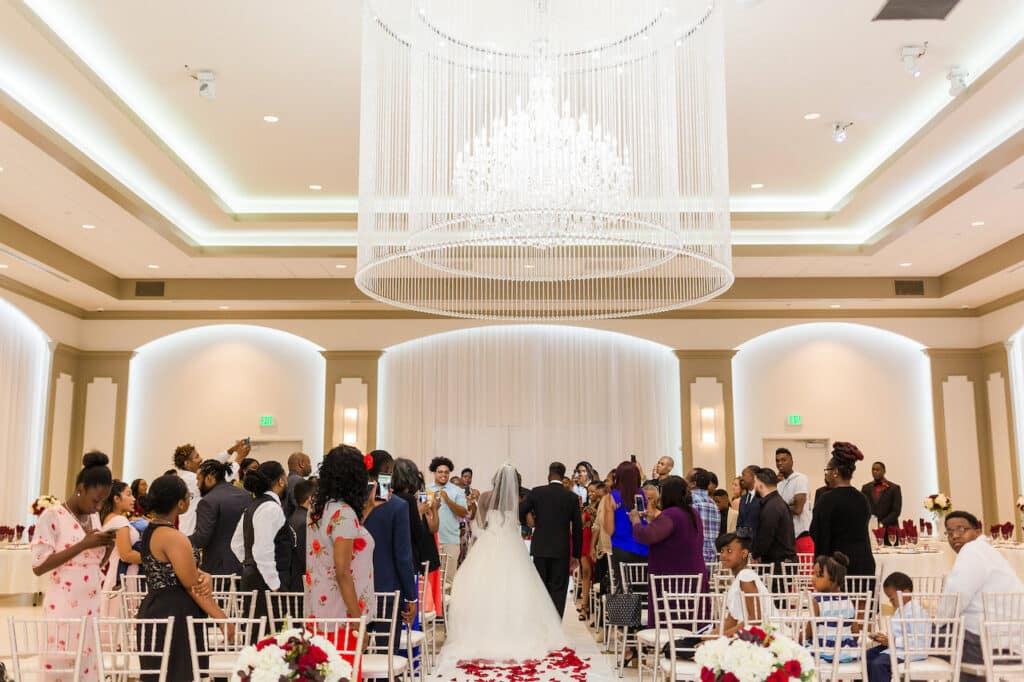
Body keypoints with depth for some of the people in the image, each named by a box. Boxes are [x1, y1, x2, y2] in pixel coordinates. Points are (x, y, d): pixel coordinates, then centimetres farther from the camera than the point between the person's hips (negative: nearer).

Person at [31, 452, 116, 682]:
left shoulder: (94, 516, 10)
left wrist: (108, 546, -4)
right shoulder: (52, 516, -9)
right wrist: (84, 544, -19)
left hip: (92, 606, 6)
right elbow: (38, 566, -15)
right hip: (63, 607, -6)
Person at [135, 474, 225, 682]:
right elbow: (193, 587, -18)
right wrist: (222, 618, -11)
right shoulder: (174, 538, -20)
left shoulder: (149, 531, 10)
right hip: (176, 616, -10)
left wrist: (204, 576, -10)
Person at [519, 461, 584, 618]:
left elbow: (519, 514, -5)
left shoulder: (536, 492, -4)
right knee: (558, 590, 4)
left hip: (540, 548, 0)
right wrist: (576, 554, 8)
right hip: (561, 550, 0)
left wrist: (530, 522, 17)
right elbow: (577, 528, 1)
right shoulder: (572, 497, -1)